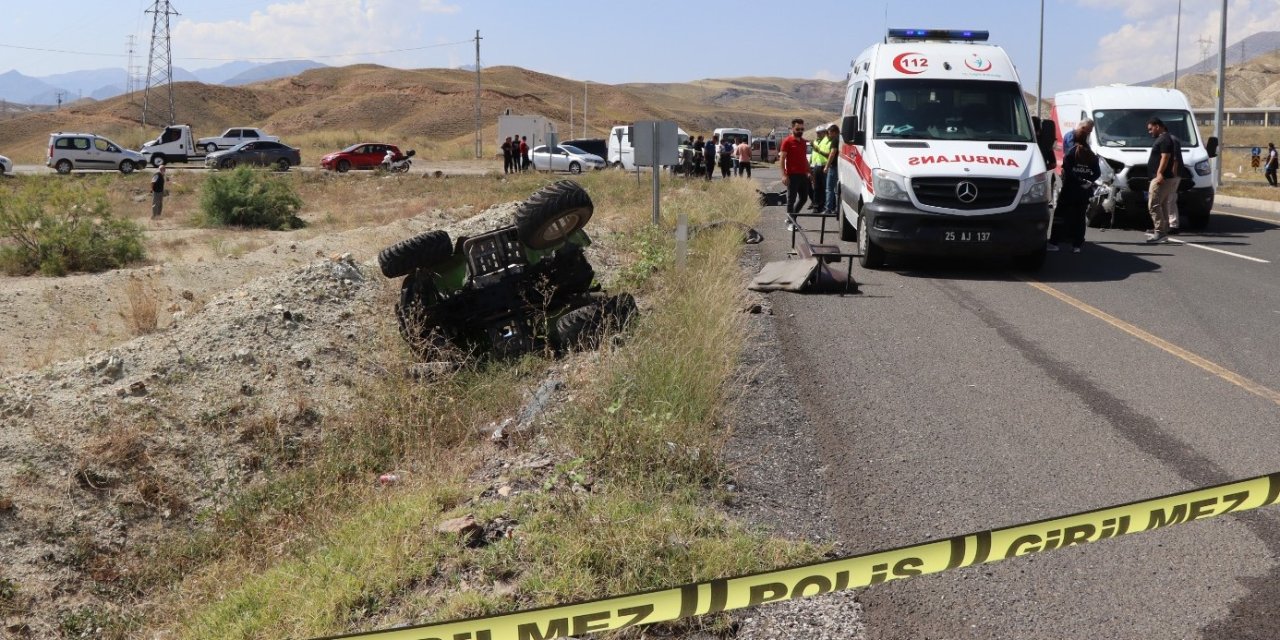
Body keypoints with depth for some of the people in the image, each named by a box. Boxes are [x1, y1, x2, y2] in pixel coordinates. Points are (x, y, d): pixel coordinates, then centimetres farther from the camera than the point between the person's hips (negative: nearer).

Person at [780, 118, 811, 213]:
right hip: (792, 175, -7)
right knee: (791, 198, -2)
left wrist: (808, 172, 16)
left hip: (803, 175, 7)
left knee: (804, 198, 10)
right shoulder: (787, 141, -6)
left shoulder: (803, 141, 15)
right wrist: (784, 175, -18)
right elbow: (782, 158, -10)